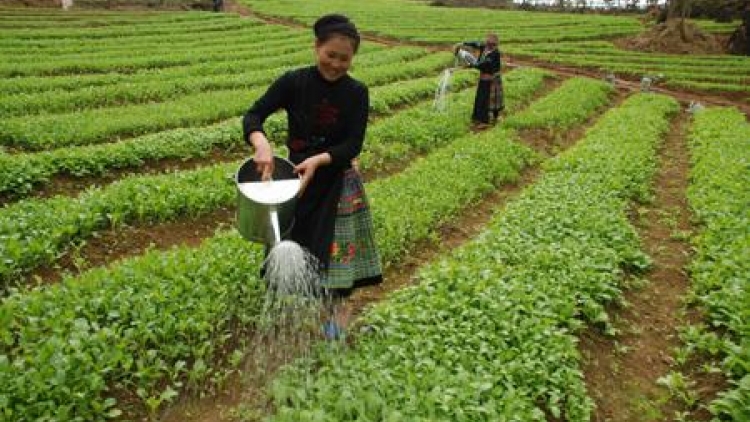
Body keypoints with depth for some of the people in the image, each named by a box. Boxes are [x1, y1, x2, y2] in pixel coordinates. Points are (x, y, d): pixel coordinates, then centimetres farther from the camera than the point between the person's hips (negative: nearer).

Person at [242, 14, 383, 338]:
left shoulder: (356, 93, -10)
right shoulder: (293, 82, -11)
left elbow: (353, 145, -14)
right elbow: (253, 116, -14)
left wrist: (319, 160, -29)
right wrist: (262, 144, -35)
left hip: (338, 181, -1)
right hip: (296, 174, 1)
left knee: (336, 243, 7)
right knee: (293, 241, 14)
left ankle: (337, 308, 28)